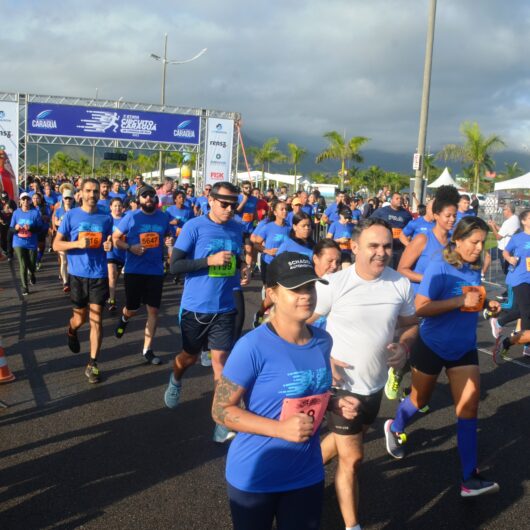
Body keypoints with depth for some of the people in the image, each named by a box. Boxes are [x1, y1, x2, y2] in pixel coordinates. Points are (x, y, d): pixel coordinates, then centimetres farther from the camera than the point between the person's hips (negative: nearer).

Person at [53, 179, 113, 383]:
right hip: (78, 274, -1)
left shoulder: (106, 218, 2)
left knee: (96, 319, 0)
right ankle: (71, 332, 50)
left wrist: (109, 245, -9)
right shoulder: (70, 216, -3)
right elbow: (56, 245, -3)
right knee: (81, 318, 13)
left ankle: (92, 364, 8)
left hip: (99, 275, 1)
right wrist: (77, 244, -20)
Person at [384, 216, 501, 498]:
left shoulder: (474, 269, 1)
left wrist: (486, 304, -2)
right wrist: (461, 300, -31)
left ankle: (469, 478, 1)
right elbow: (421, 307, -27)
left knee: (469, 406, -3)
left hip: (464, 348, 5)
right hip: (432, 346, -5)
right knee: (420, 399, 15)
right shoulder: (438, 268, -20)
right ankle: (394, 428, 48)